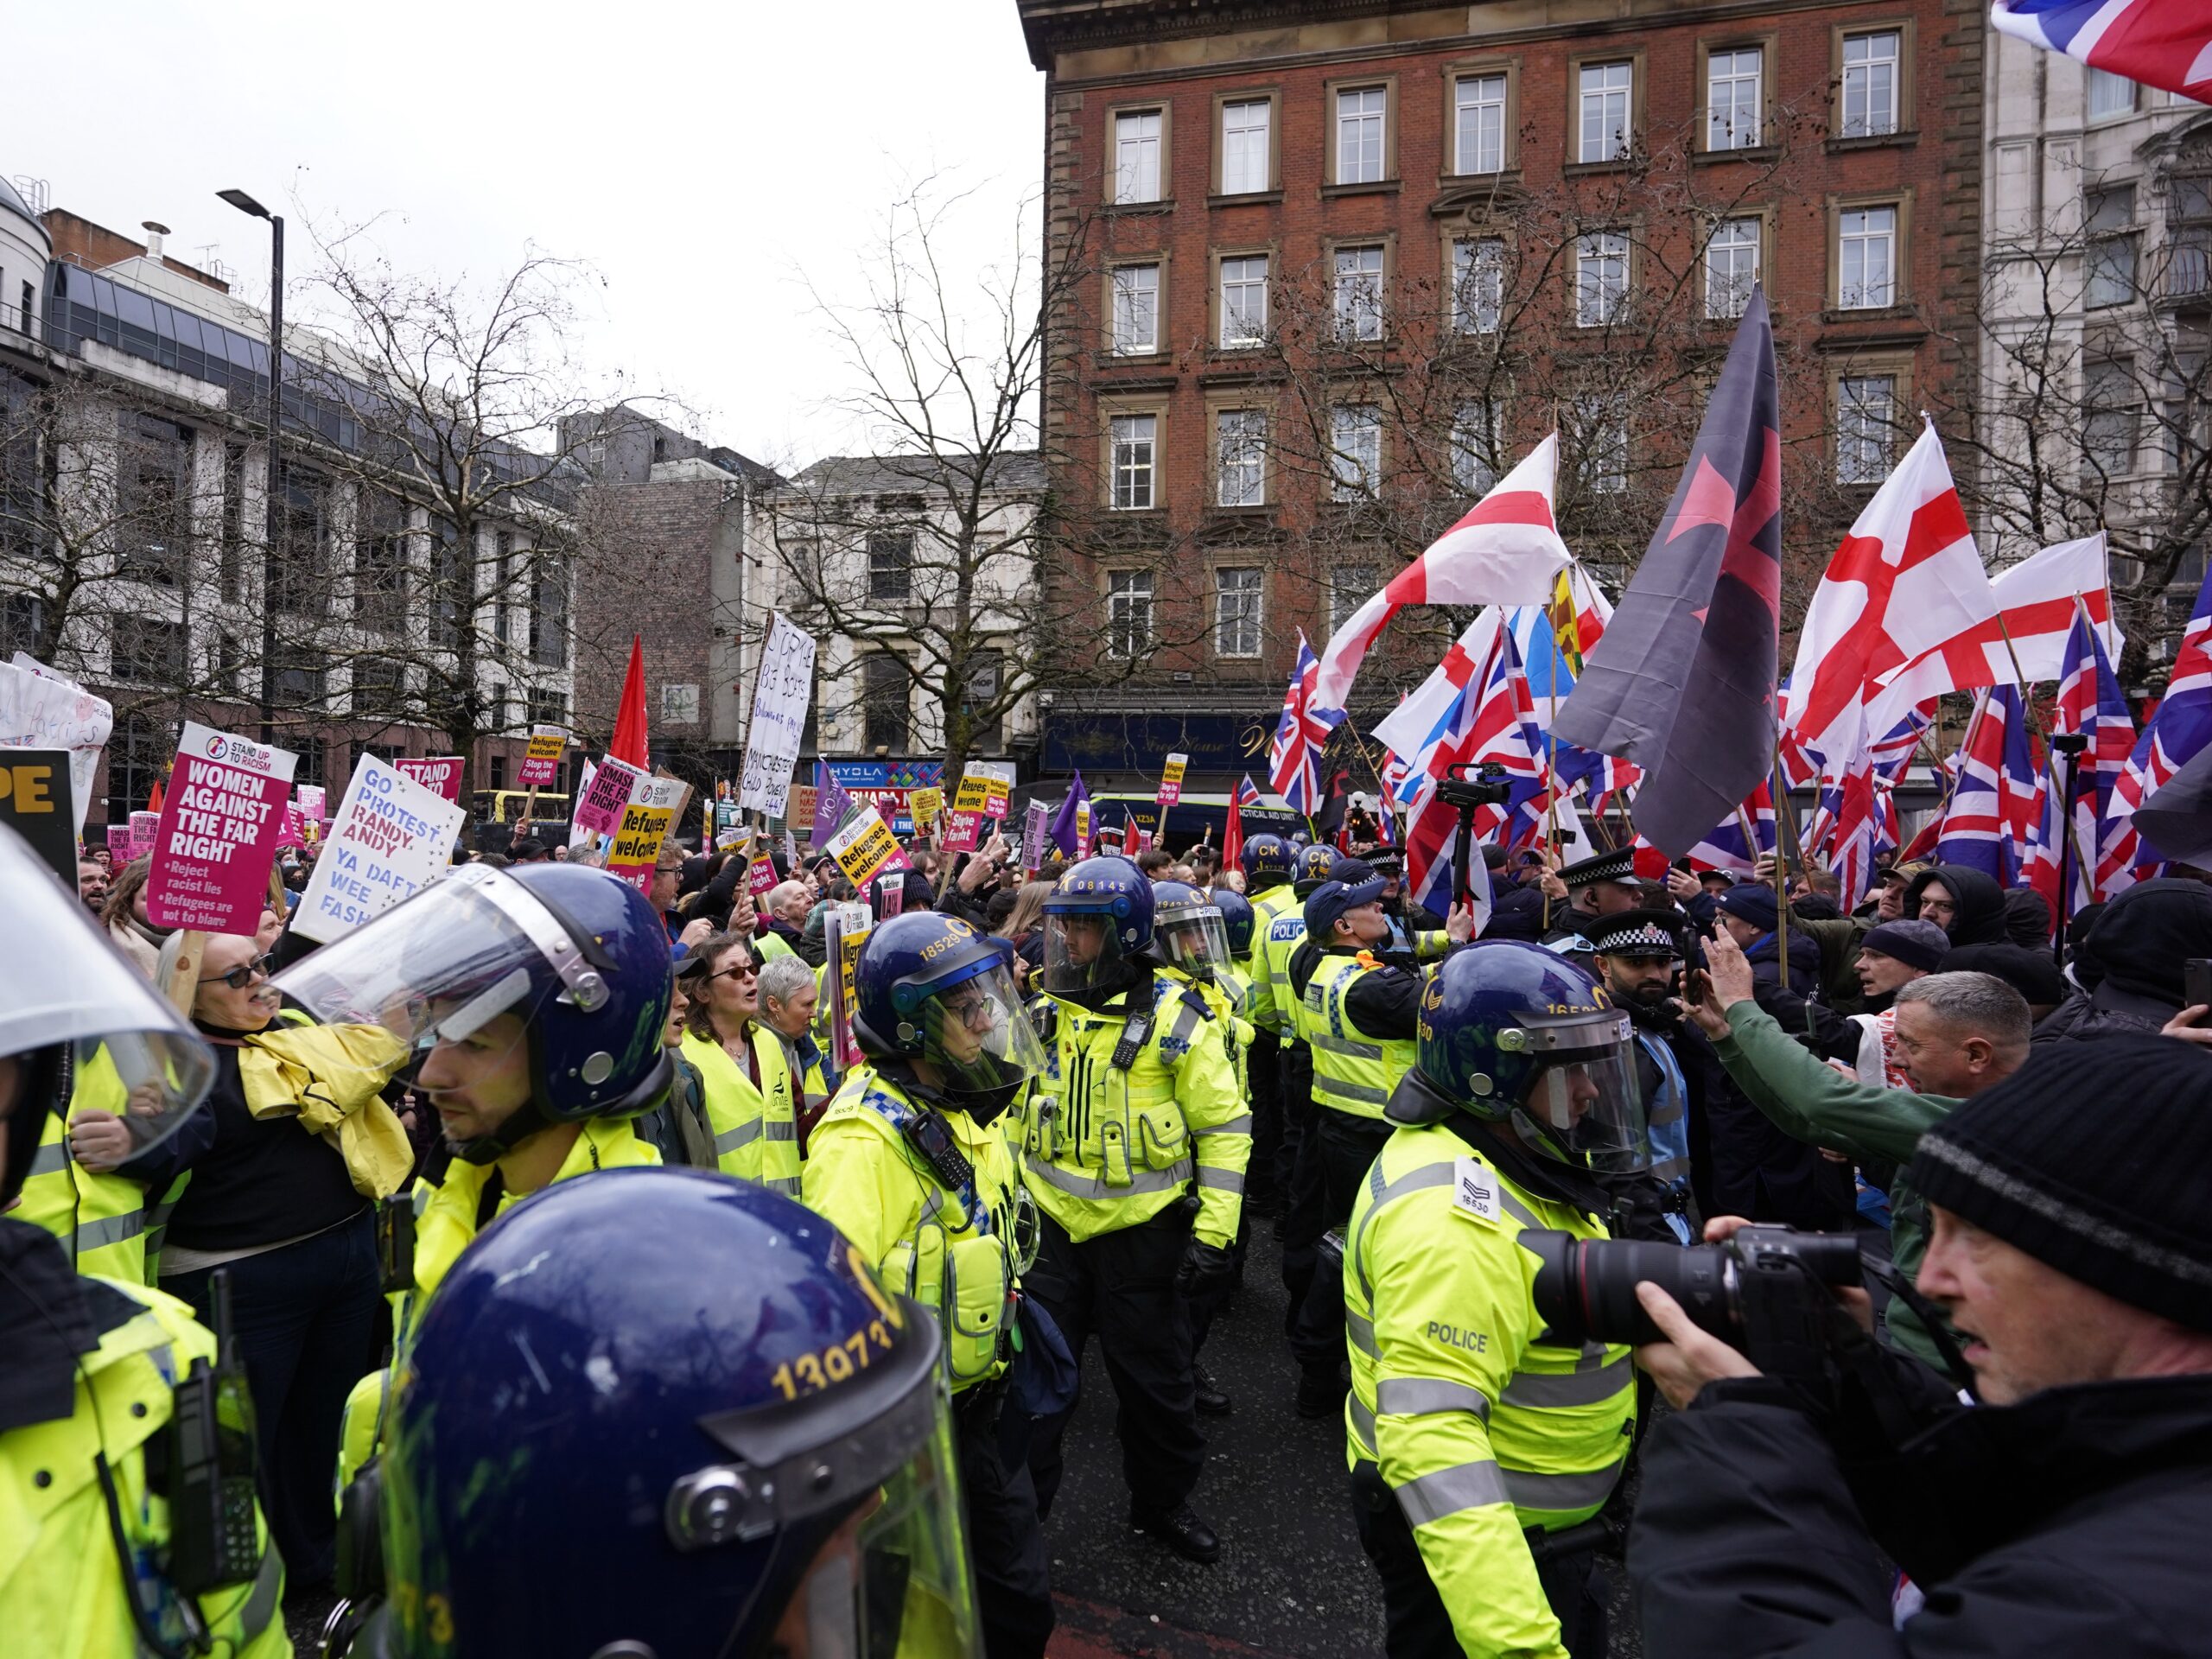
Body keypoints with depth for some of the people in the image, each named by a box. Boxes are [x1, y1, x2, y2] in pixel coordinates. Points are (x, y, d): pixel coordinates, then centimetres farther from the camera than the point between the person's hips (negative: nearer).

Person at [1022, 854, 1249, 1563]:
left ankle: (1163, 1500, 37)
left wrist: (1214, 1230, -11)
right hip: (1052, 1226, 4)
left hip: (1142, 1232, -3)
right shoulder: (1043, 1014, 1)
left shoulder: (1175, 1018, -13)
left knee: (1155, 1381, 14)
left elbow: (1225, 1126, -8)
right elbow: (1013, 1111, 14)